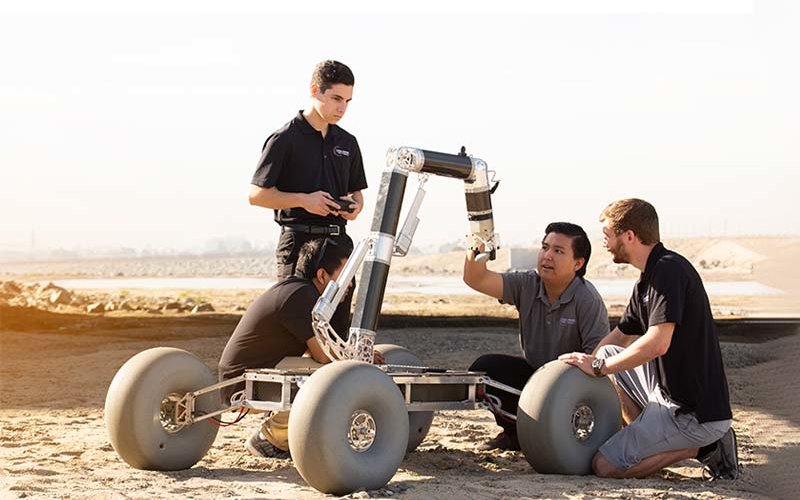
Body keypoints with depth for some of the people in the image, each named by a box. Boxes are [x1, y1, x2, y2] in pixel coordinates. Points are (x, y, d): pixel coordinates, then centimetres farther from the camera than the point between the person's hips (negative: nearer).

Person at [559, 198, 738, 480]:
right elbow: (620, 336, 27)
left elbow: (657, 344, -26)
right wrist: (586, 364, 15)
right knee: (608, 354, 20)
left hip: (696, 412, -10)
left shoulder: (669, 269, -17)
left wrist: (599, 366, -14)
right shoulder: (647, 280, 14)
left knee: (605, 466, -10)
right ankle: (649, 440, 12)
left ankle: (701, 448, -4)